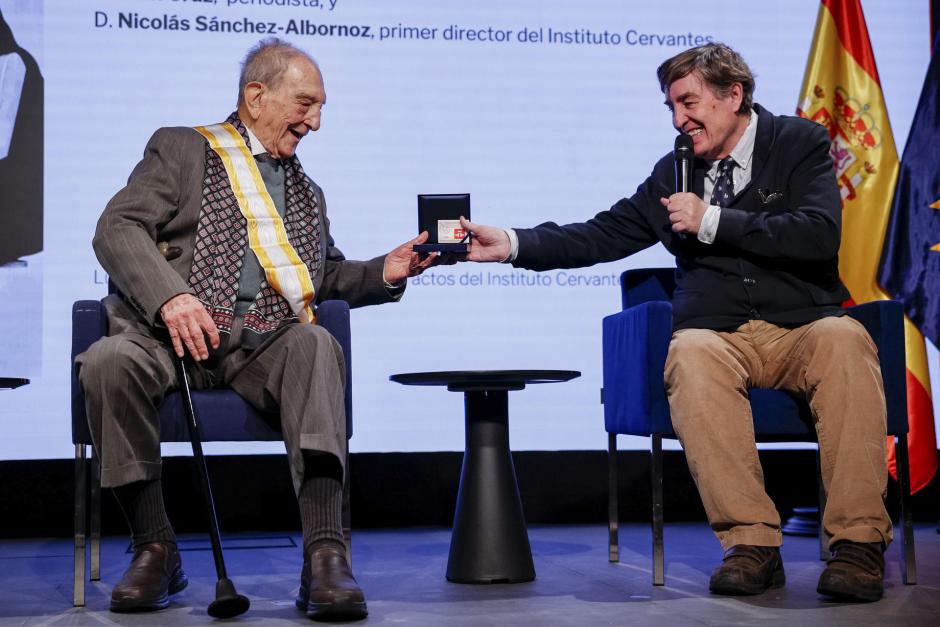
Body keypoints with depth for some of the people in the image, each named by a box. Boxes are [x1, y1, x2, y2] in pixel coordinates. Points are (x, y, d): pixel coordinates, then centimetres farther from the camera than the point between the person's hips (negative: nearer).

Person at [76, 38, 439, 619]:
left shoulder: (308, 192, 30)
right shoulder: (182, 149, 14)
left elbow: (328, 277, 32)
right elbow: (118, 228, 0)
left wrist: (385, 271, 11)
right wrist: (170, 296, -18)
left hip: (268, 342, 2)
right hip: (178, 331, -2)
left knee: (316, 346, -32)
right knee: (109, 361, -34)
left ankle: (325, 556, -41)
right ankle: (156, 549, -18)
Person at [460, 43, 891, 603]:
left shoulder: (802, 143, 7)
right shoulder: (674, 173, 17)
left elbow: (820, 235, -8)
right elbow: (602, 235, 16)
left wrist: (712, 221, -9)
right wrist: (514, 244, 4)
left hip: (803, 328, -1)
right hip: (721, 334, 2)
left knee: (844, 339, -35)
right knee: (689, 352, -33)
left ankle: (858, 541, -30)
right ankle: (751, 542, -31)